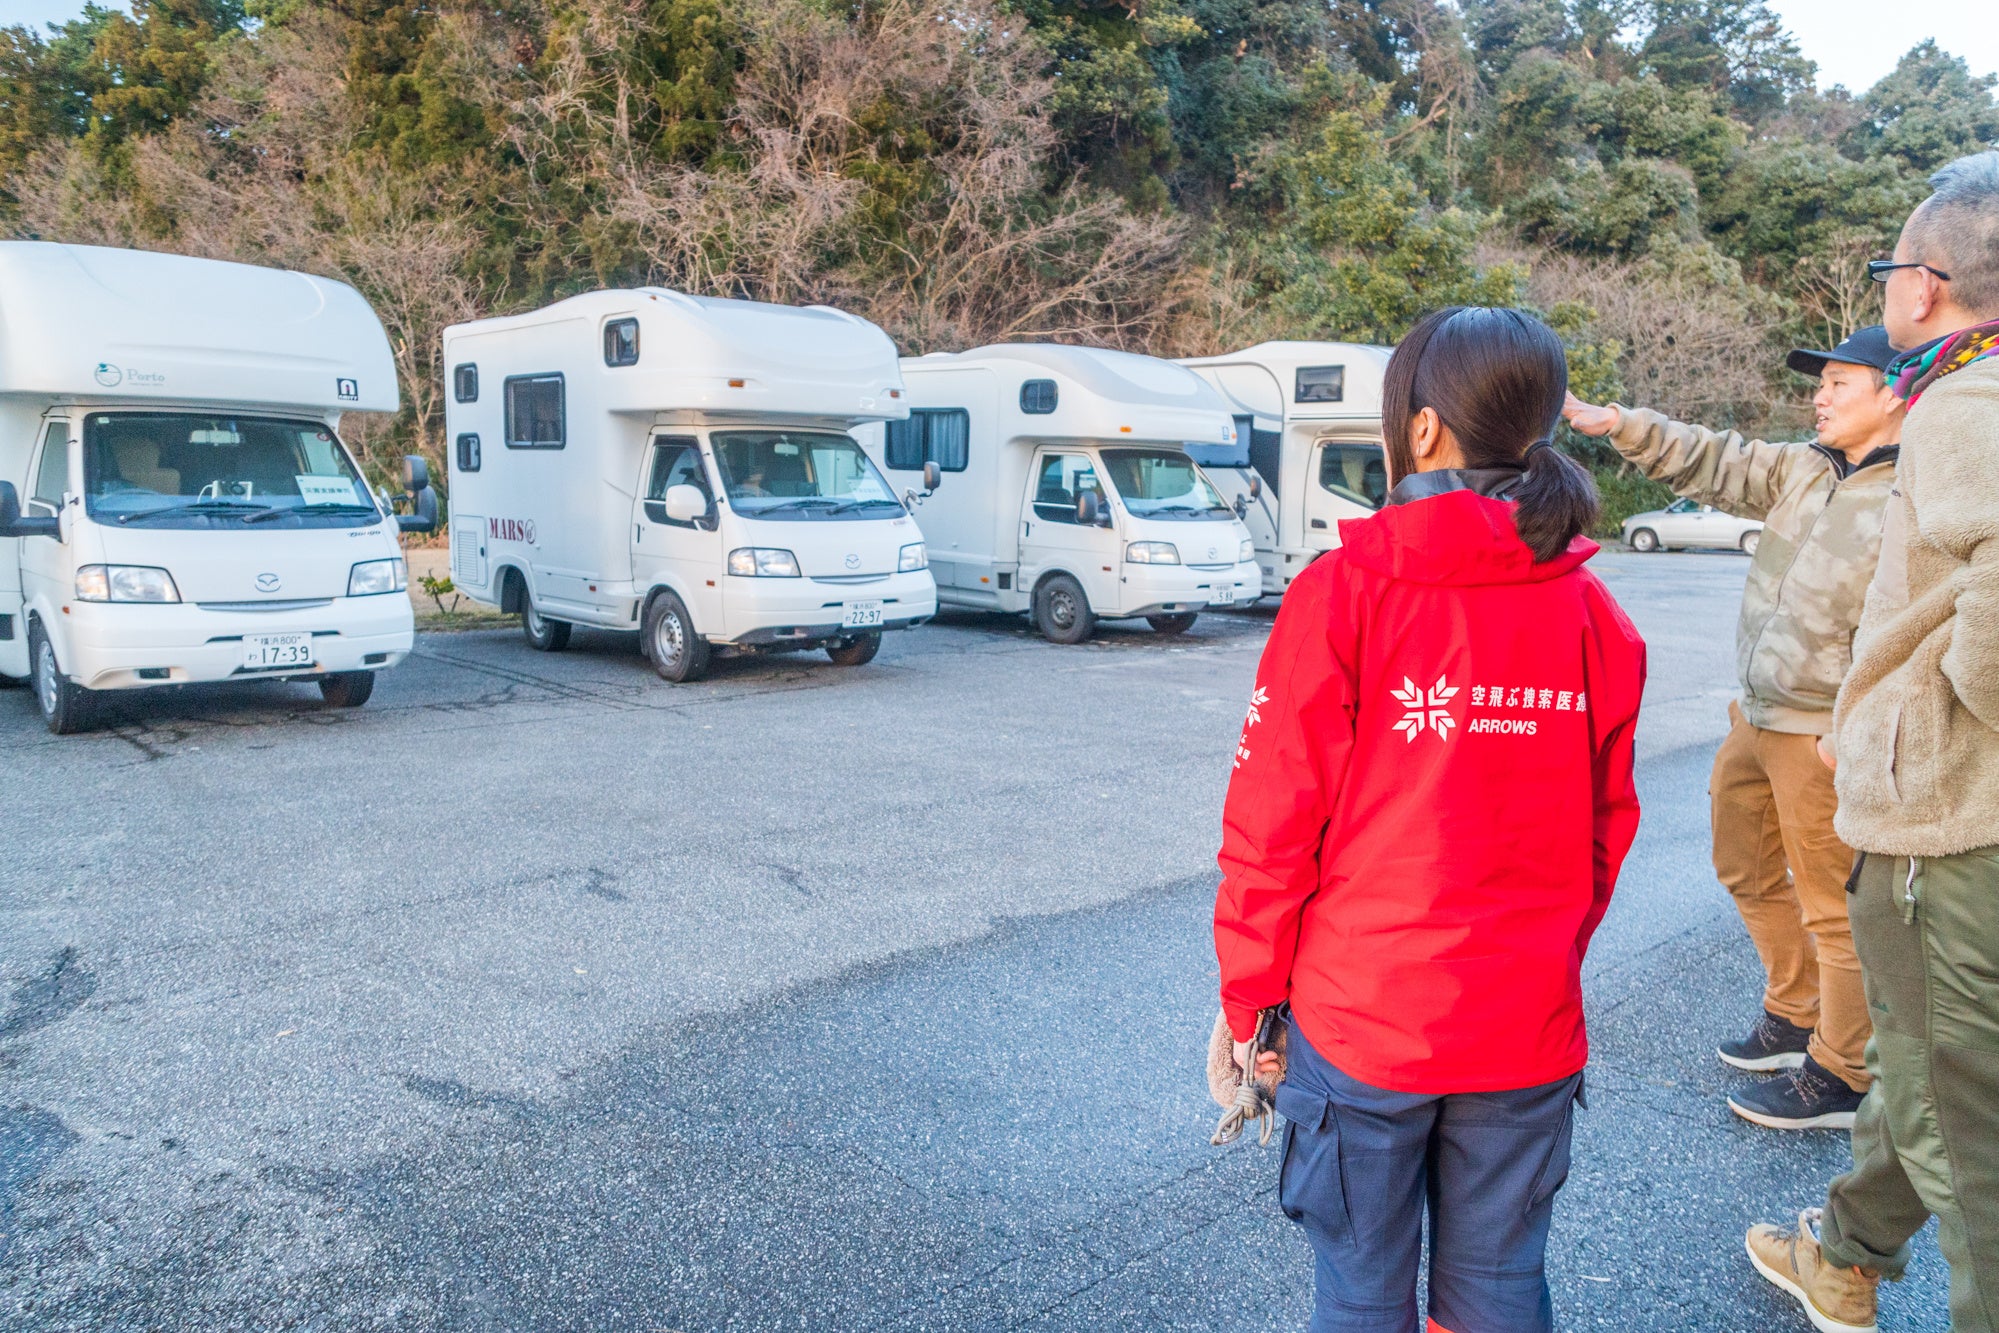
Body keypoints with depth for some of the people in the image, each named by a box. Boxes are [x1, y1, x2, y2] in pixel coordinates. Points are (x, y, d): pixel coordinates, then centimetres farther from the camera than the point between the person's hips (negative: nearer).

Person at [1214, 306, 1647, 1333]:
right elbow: (1606, 830, 5)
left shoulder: (1344, 592, -14)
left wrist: (1250, 995, -1)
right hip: (1529, 1028, 4)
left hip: (1360, 1022, -3)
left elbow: (1272, 822, -13)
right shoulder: (1592, 615, -1)